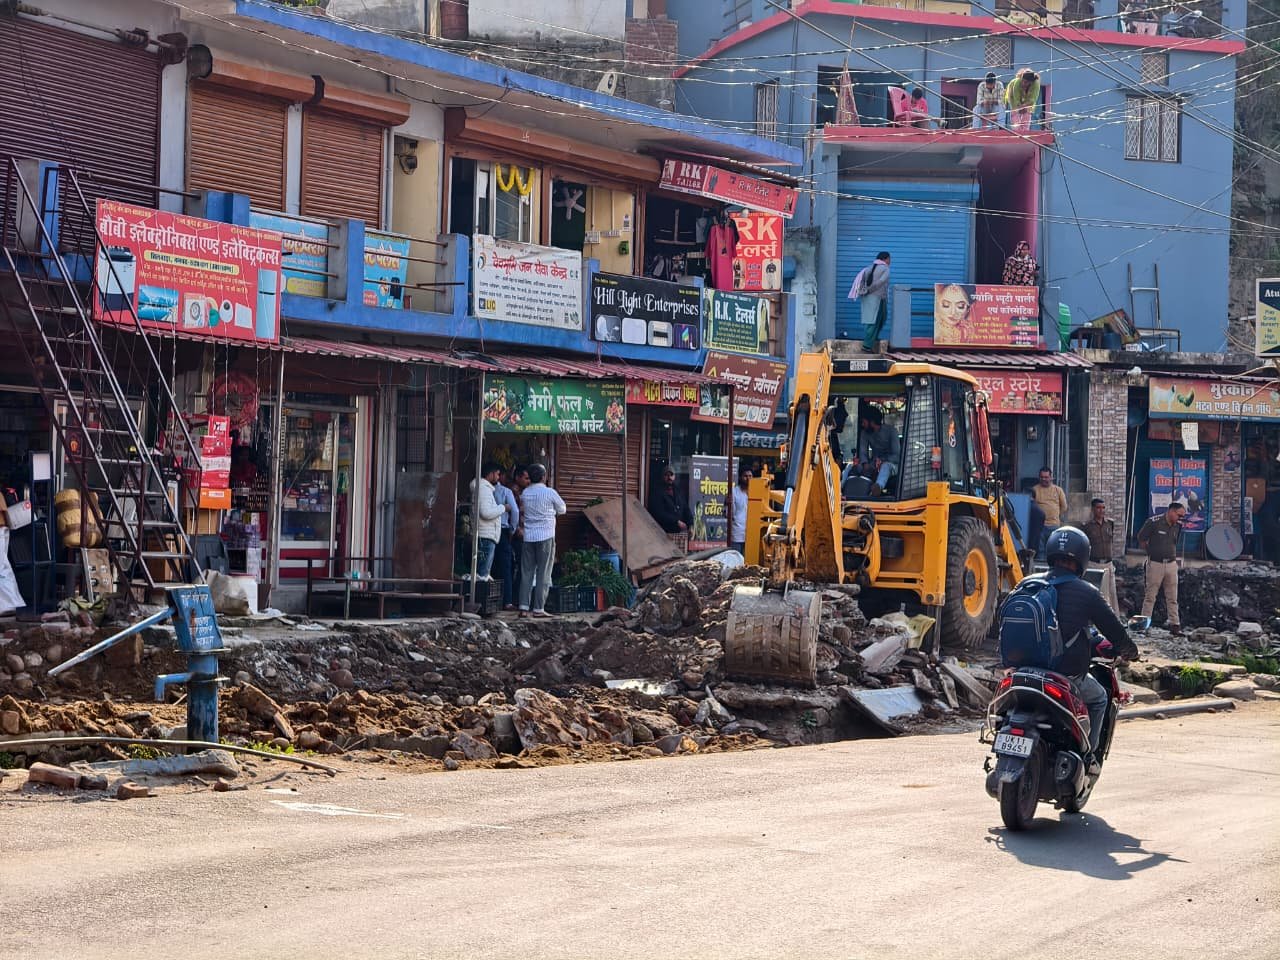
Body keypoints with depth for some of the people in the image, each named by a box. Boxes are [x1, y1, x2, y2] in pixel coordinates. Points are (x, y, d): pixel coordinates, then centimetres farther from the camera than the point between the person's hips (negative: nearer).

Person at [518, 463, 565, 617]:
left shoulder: (525, 493, 6)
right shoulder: (549, 493, -7)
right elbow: (562, 509, 5)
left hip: (528, 537, 4)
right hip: (546, 537, -4)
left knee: (526, 573, 7)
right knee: (543, 574, 0)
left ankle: (524, 608, 1)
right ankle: (538, 609, -2)